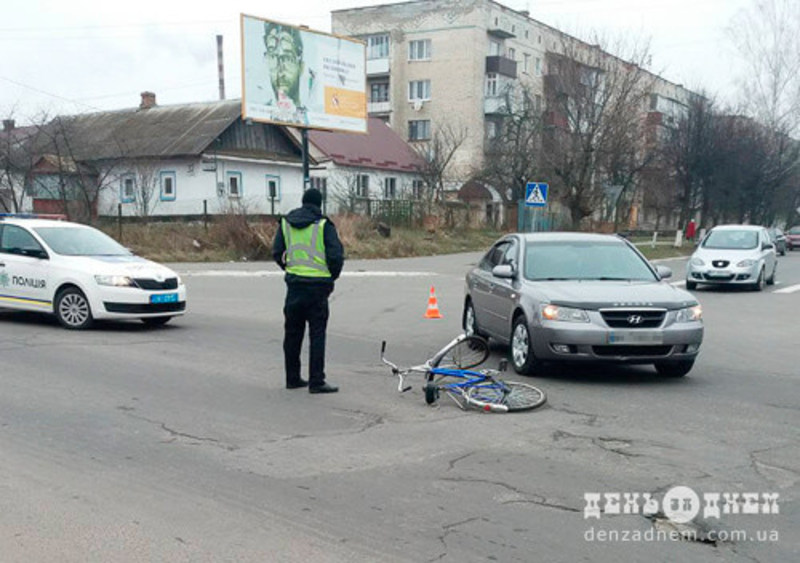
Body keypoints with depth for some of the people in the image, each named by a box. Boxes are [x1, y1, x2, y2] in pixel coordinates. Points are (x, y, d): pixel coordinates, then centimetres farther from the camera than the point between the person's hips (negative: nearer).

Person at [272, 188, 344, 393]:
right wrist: (332, 276, 4)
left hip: (294, 284, 5)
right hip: (317, 286, -4)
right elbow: (336, 255, -12)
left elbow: (276, 252, 8)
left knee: (292, 333, 14)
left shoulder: (286, 223, 7)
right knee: (317, 334, 0)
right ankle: (316, 381, -1)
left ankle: (292, 378, 20)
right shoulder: (323, 225, -7)